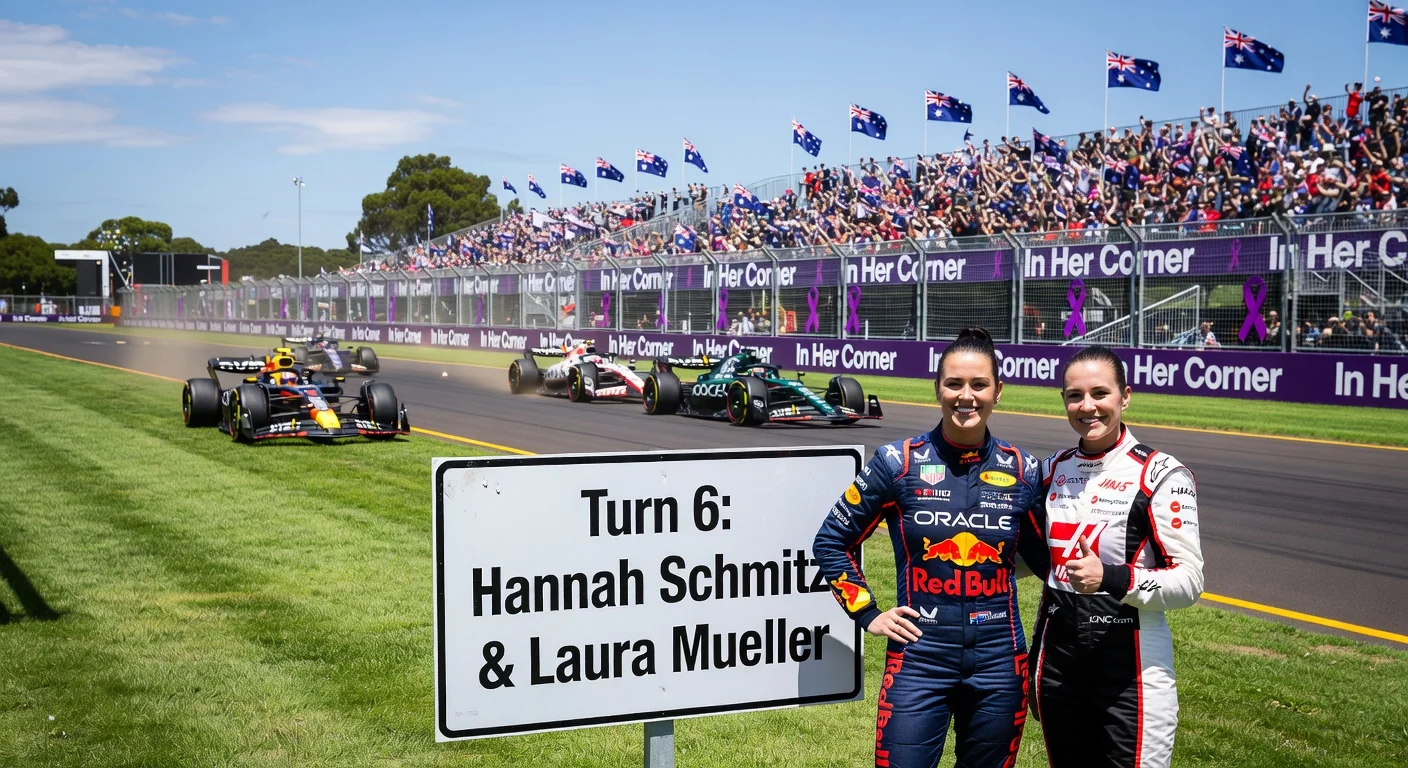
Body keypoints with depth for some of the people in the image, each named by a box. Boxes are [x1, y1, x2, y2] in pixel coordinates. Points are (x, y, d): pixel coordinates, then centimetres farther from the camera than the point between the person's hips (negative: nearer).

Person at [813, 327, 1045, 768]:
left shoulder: (1022, 471, 2)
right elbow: (832, 541, 4)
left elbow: (1045, 556, 17)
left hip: (998, 663, 3)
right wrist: (867, 613, 0)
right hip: (919, 659, -2)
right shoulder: (899, 462, -4)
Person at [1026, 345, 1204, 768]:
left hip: (1132, 669, -6)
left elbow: (1189, 580, -15)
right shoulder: (1053, 470, 8)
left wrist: (1112, 579, -27)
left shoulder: (1159, 475, -11)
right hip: (1055, 659, 6)